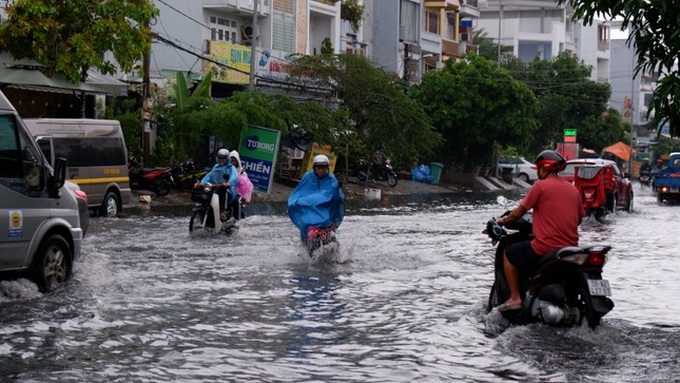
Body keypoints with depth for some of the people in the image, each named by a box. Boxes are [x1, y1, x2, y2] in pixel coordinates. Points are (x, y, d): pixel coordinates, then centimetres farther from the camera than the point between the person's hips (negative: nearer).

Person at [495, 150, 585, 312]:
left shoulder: (541, 185, -7)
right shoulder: (573, 189, 11)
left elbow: (518, 213, -3)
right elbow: (579, 219, 18)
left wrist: (503, 220, 16)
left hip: (545, 247, -7)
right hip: (570, 247, 7)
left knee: (509, 254, 15)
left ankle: (515, 298, 7)